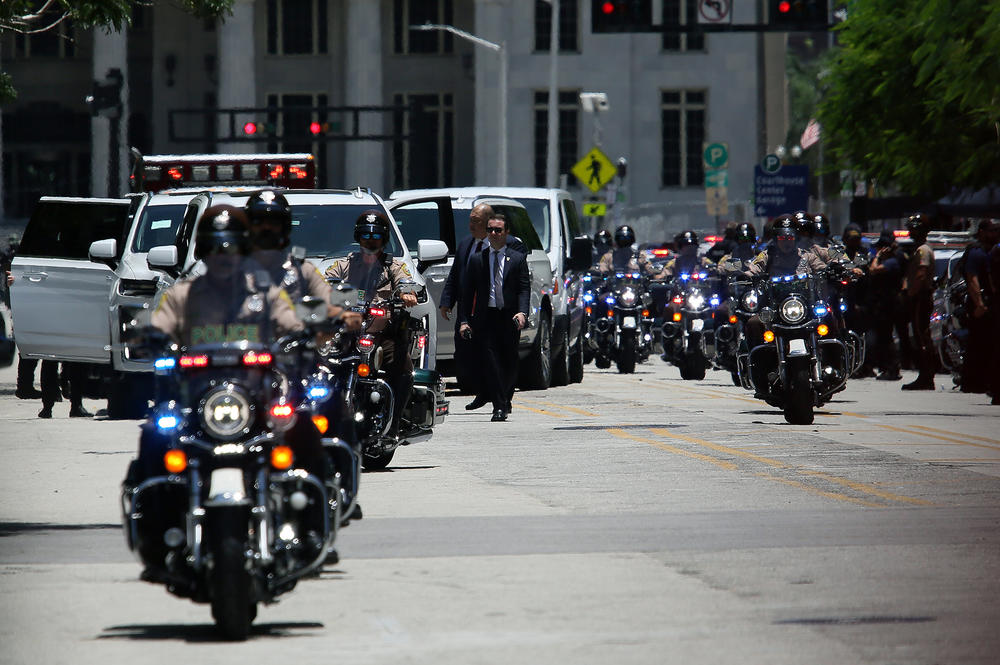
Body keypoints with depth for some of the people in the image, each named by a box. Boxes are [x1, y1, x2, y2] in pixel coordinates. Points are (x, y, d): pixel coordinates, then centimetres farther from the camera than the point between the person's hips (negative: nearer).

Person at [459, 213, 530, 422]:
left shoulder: (518, 259, 8)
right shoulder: (477, 260, 11)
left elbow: (524, 288, 1)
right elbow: (467, 292, 10)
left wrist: (522, 312, -16)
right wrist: (464, 320, 1)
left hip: (509, 318, 0)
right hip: (485, 317, 0)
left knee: (510, 363, 7)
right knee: (490, 362, -11)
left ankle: (505, 400, 28)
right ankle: (499, 406, -12)